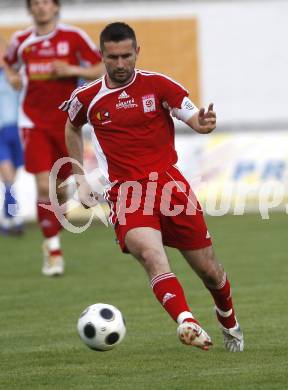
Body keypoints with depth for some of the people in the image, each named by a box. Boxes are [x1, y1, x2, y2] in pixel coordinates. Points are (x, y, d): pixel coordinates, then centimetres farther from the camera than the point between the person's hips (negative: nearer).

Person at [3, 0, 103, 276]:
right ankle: (53, 249, -5)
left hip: (66, 122, 0)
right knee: (44, 186, -13)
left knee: (60, 186, 8)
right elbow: (9, 63, 27)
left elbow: (101, 70, 0)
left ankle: (52, 237, 36)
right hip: (34, 122, 0)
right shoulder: (21, 41, 5)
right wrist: (12, 77, 5)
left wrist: (72, 70, -15)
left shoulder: (74, 37, -2)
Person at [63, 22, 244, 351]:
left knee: (209, 270, 7)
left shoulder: (158, 85, 1)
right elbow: (72, 128, 25)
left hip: (170, 183, 1)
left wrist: (204, 123, -26)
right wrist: (80, 179, 21)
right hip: (126, 193, -1)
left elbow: (194, 118, -1)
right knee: (152, 255, -31)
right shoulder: (87, 98, 5)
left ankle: (229, 323, 36)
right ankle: (187, 323, -46)